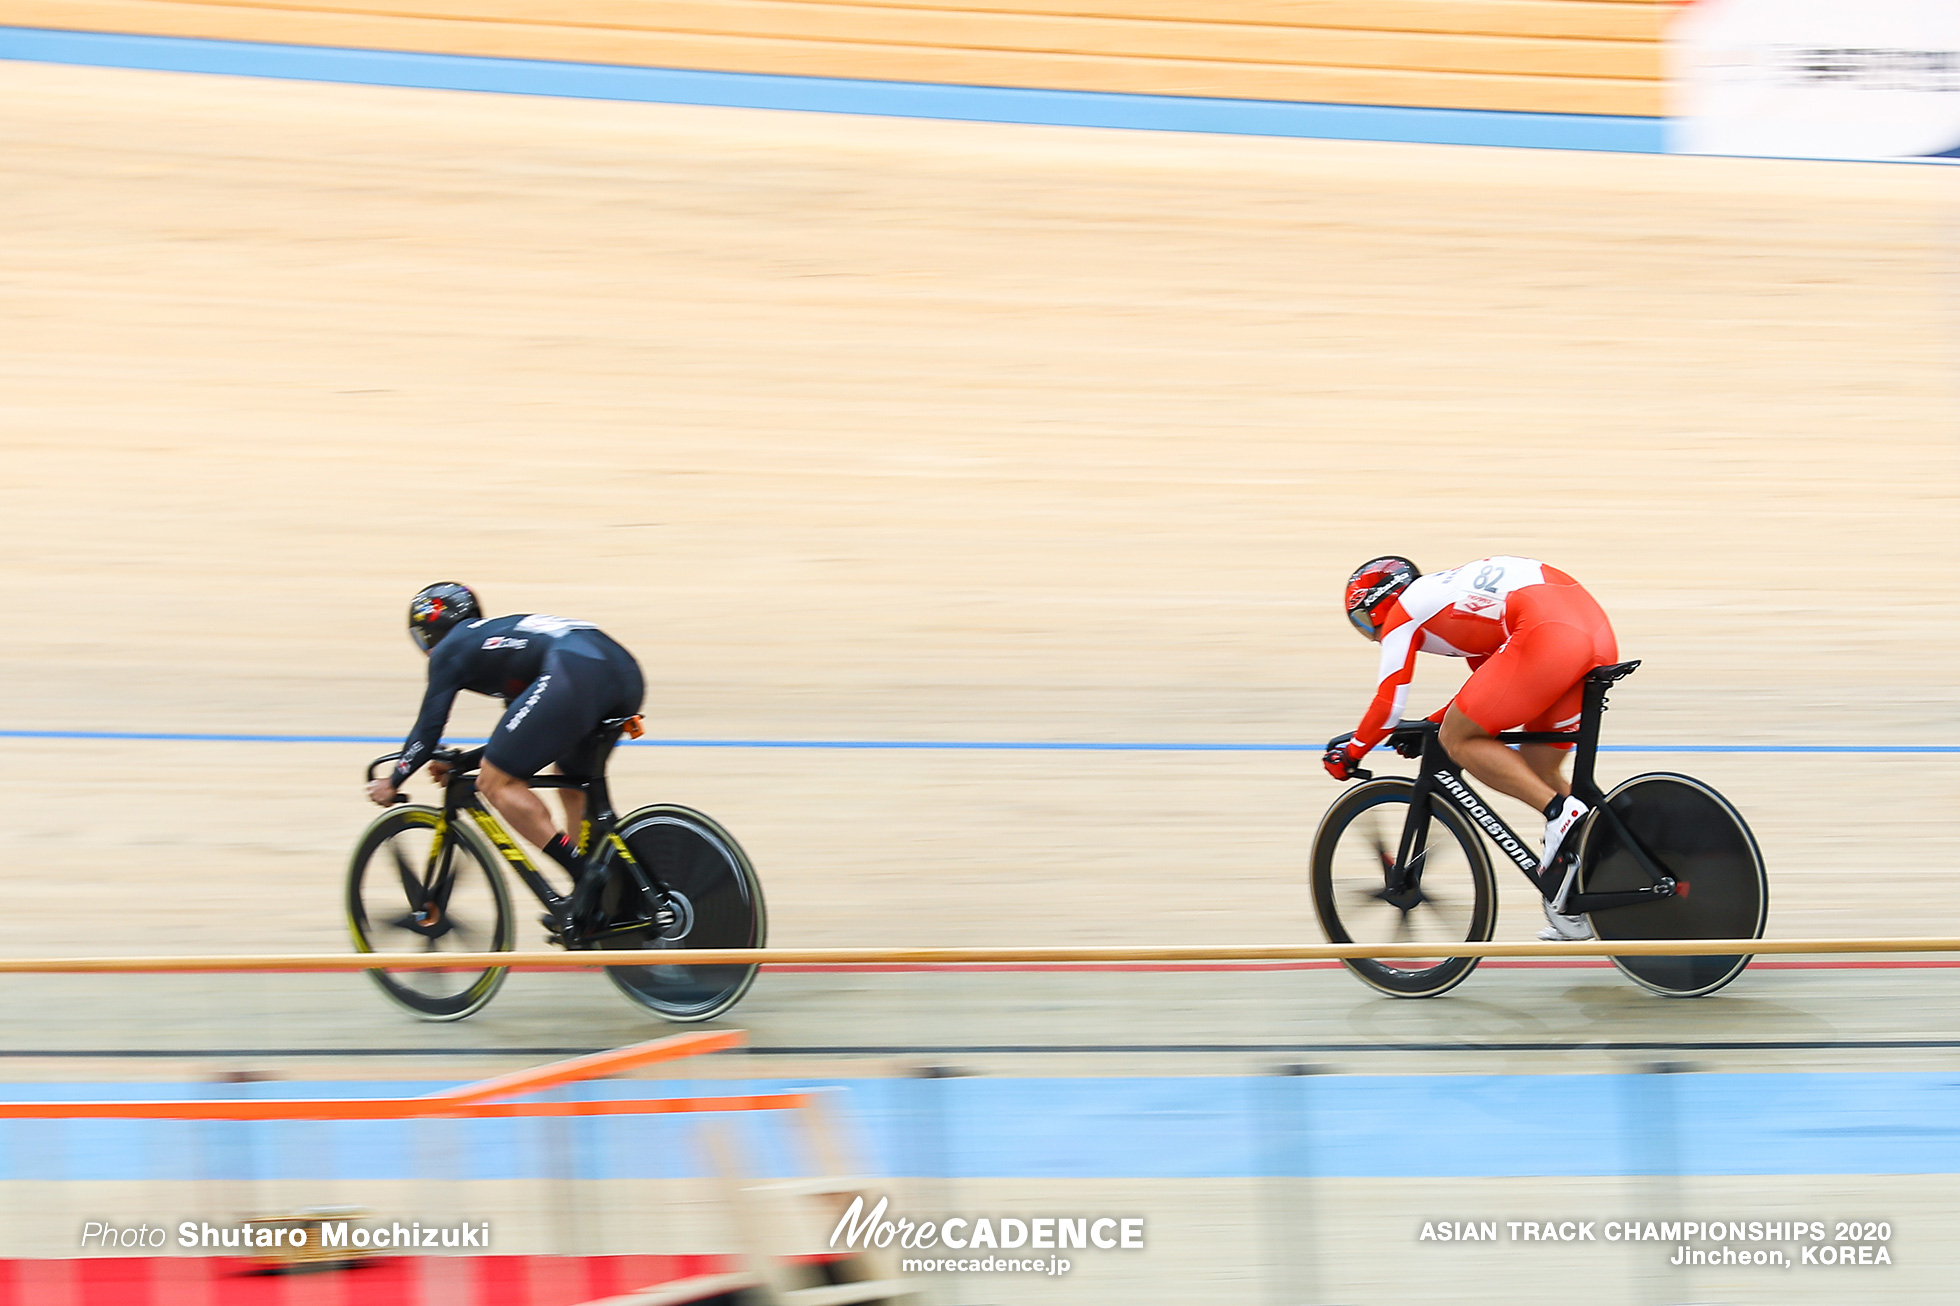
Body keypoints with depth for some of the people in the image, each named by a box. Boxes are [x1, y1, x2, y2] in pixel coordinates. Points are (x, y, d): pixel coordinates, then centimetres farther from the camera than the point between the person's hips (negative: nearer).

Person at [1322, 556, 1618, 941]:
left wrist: (1350, 751, 23)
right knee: (1538, 769, 19)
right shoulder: (1448, 590, 36)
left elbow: (1388, 705, 8)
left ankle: (1561, 812, -11)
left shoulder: (1404, 611, 13)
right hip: (1599, 633, 9)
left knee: (1459, 740, 3)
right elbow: (1491, 684, 42)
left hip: (1548, 635, -9)